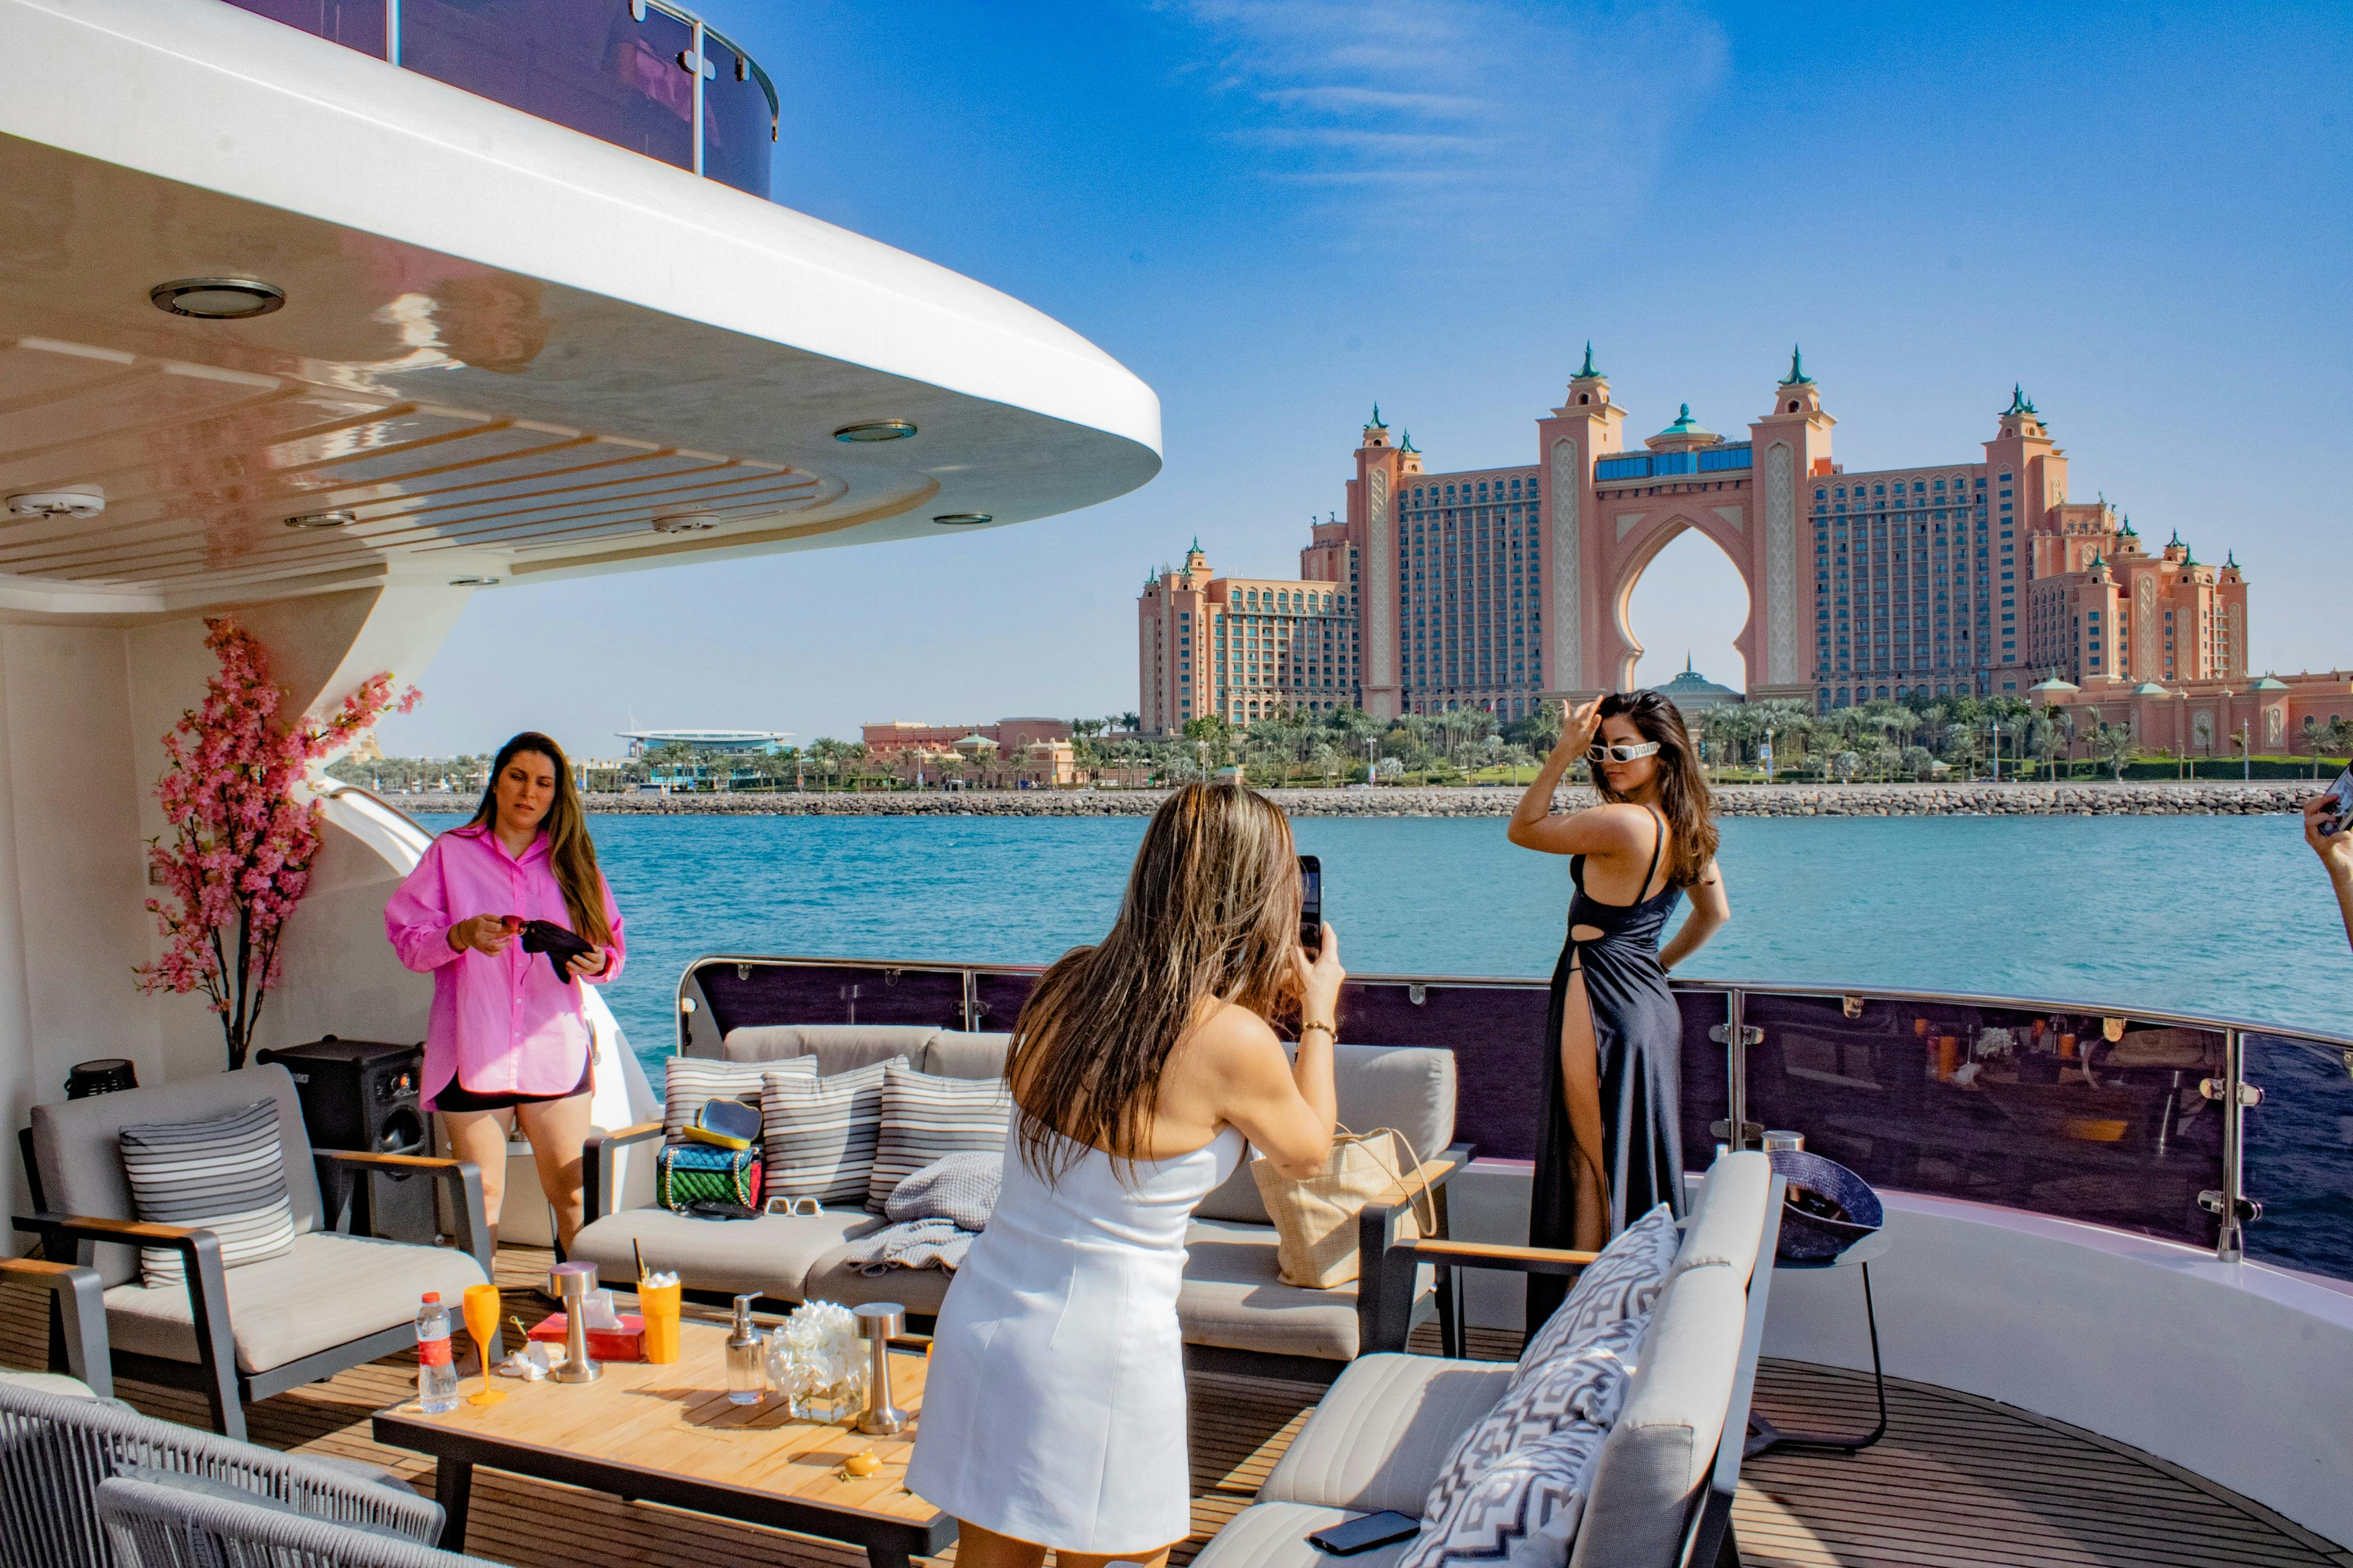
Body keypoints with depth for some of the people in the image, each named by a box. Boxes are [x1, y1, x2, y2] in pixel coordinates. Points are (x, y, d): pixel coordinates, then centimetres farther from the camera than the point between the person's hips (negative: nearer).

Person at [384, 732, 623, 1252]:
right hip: (473, 1054, -1)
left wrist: (598, 962, -13)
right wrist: (462, 936, -18)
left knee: (573, 1194, 0)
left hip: (556, 1055, 1)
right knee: (480, 1198, 4)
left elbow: (612, 943, 10)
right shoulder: (451, 853, 7)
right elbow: (406, 936, 1)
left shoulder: (573, 862, 11)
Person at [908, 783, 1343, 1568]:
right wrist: (1318, 1016, 14)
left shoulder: (1069, 981, -1)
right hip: (1093, 1350, -6)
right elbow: (1308, 1153, 2)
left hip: (978, 1319, 6)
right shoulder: (1232, 1040, -18)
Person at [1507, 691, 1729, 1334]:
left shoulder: (1622, 823, -22)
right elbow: (1715, 914, 18)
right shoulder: (1687, 828, 5)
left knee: (1590, 1161, 1)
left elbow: (1523, 829, -12)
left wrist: (1561, 755, -14)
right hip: (1651, 999, 9)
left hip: (1598, 998, -9)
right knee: (1641, 1157, 18)